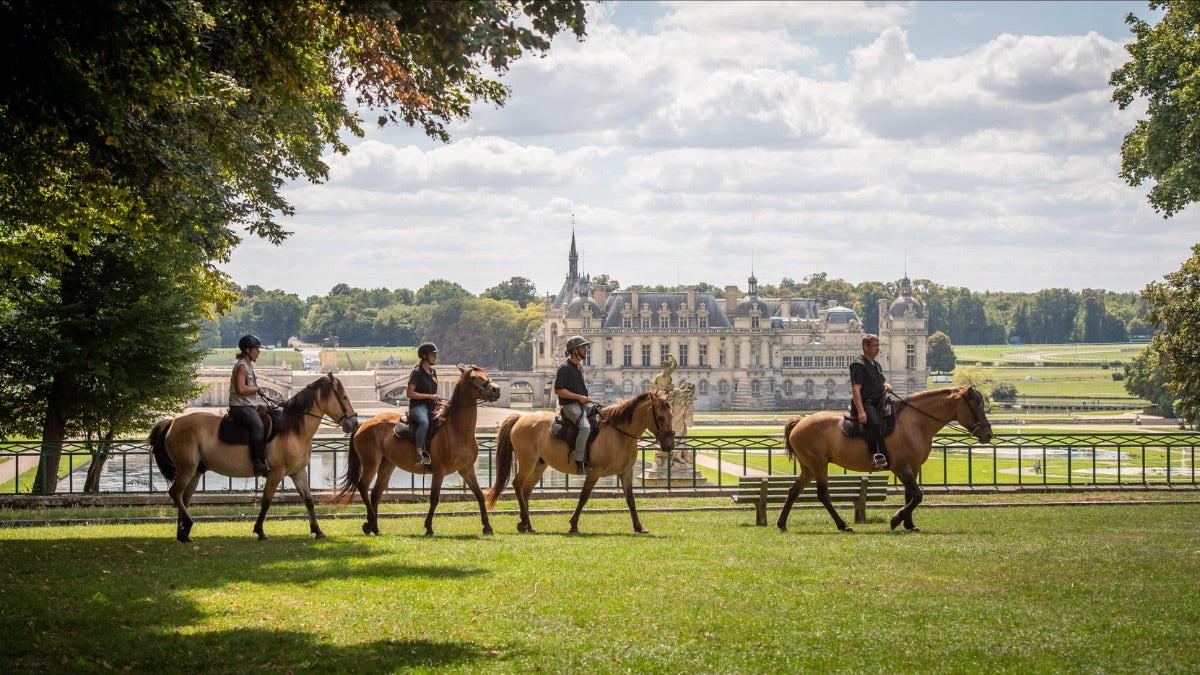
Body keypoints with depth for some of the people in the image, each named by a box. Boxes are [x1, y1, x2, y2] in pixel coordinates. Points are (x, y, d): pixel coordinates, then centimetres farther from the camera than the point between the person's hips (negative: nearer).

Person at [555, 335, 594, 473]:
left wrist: (586, 397, 14)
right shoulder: (565, 368, -11)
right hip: (570, 405, -9)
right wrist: (579, 397, -17)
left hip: (583, 403, 9)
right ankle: (580, 462, -28)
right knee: (585, 426, -32)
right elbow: (558, 390, -15)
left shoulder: (580, 366, 17)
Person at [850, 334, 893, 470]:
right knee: (874, 423, -35)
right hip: (865, 403, -10)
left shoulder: (876, 364, 22)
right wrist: (860, 411, -27)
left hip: (878, 404, 10)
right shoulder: (858, 365, -8)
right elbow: (856, 389, -16)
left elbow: (882, 381, 32)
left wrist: (887, 385, 4)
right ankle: (875, 455, -32)